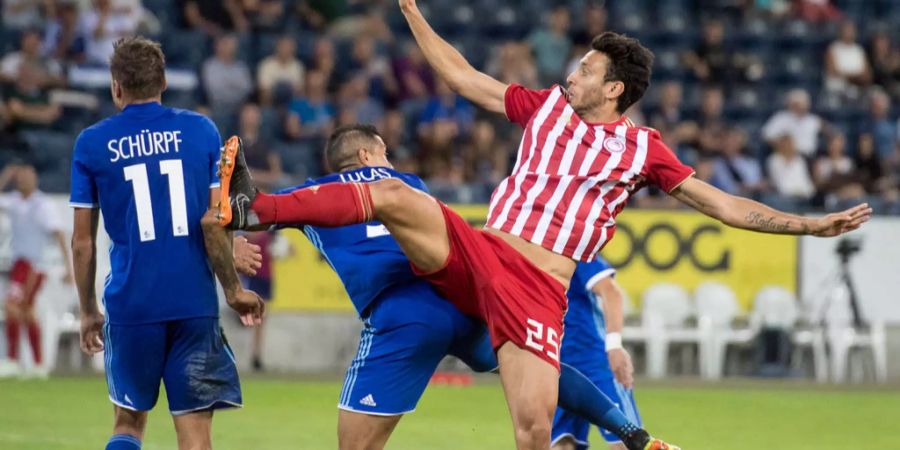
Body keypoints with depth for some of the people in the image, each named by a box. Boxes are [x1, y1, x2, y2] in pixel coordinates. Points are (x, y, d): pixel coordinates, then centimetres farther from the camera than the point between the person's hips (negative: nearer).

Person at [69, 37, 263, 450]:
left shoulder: (91, 144, 3)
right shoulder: (200, 130, 3)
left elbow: (83, 242, 4)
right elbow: (216, 222, -1)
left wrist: (88, 311, 15)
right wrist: (234, 289, 11)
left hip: (130, 305, 0)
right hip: (195, 303, 0)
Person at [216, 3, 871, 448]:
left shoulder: (641, 150, 6)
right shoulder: (546, 106, 14)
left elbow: (724, 205, 6)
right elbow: (464, 77, 21)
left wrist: (812, 224, -2)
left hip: (538, 286, -2)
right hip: (479, 252, 2)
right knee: (392, 194, -22)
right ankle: (254, 207, -26)